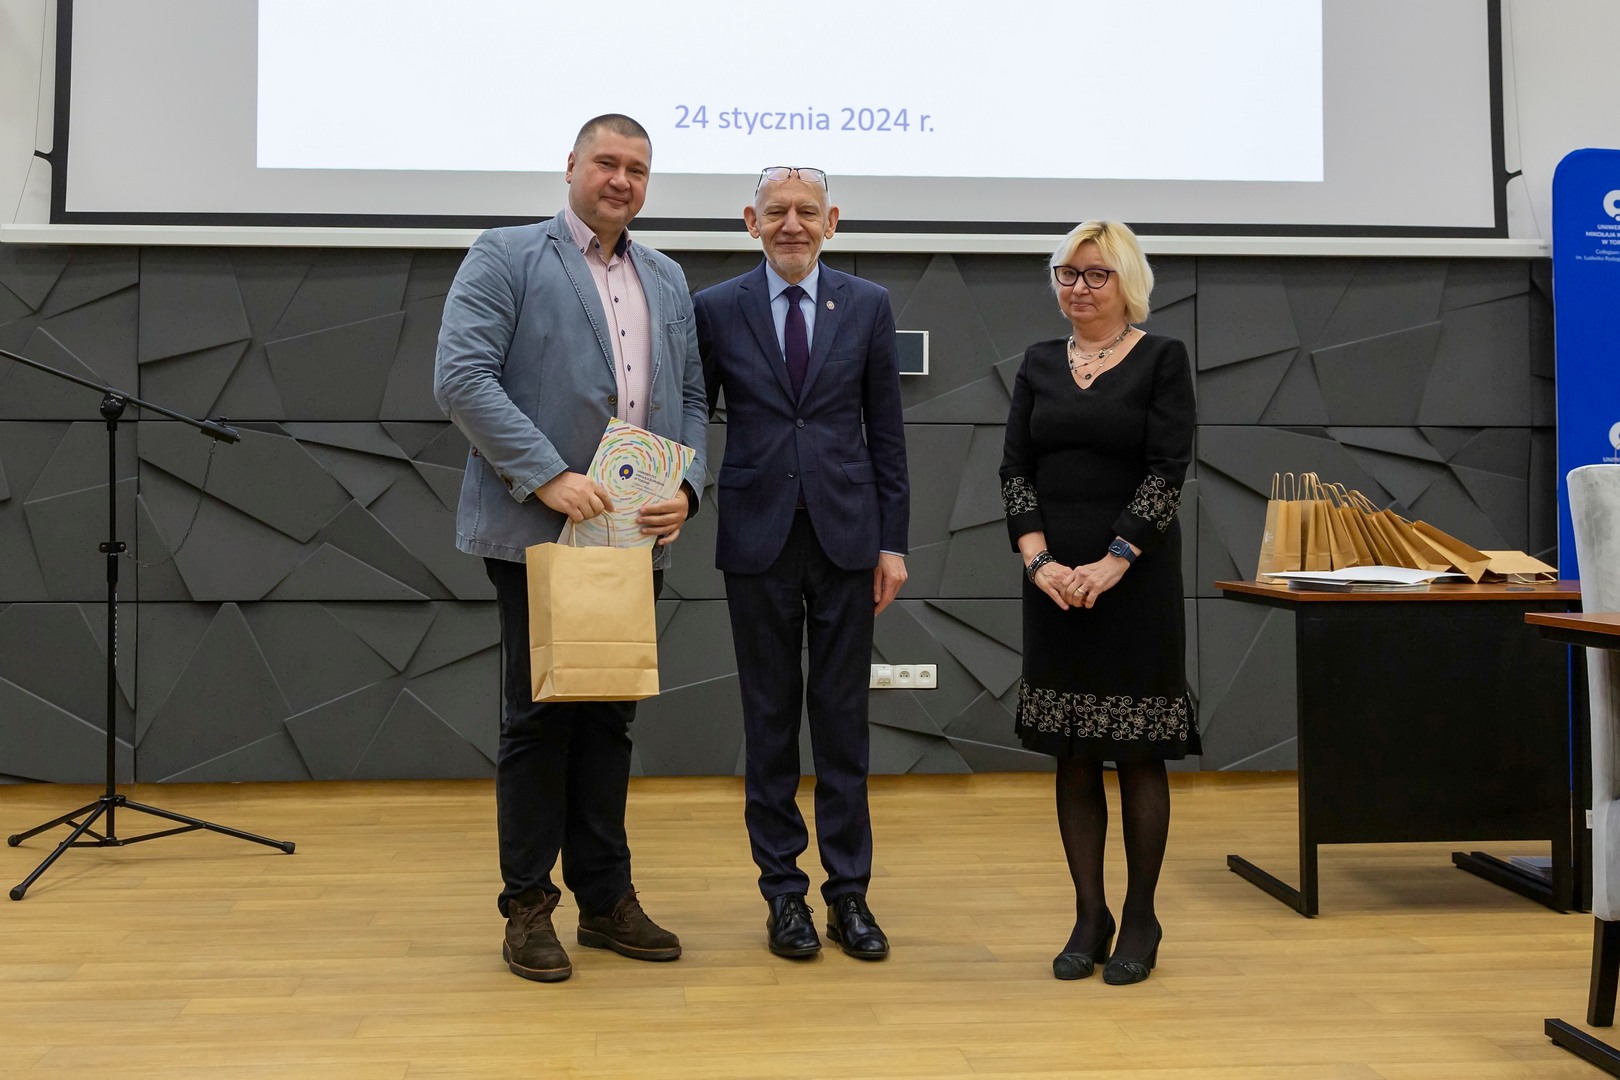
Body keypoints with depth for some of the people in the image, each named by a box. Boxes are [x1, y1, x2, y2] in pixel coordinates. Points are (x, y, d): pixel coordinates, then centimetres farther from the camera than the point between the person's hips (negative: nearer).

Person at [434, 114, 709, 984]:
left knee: (609, 717, 12)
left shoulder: (666, 279, 16)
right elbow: (460, 377, -13)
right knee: (540, 717, 3)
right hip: (537, 531, -5)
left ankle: (606, 898, 23)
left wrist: (684, 488, -2)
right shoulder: (505, 258, -2)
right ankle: (528, 906, 16)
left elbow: (690, 397, 16)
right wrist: (550, 478, -20)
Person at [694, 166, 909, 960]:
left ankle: (849, 892, 17)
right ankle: (783, 889, 19)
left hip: (845, 536, 1)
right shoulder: (716, 309, 3)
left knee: (843, 717, 6)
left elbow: (887, 432, 5)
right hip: (759, 538, 0)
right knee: (770, 720, 7)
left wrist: (892, 542, 1)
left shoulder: (868, 306, 5)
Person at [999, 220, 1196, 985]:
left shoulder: (1162, 360, 0)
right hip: (1055, 579, 4)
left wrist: (1112, 563, -17)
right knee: (1072, 754, 7)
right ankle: (1089, 916, 17)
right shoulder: (1039, 363, 11)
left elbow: (1167, 470, -9)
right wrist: (1038, 559, -9)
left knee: (1137, 749, 2)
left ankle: (1140, 918, 15)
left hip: (1135, 573, -4)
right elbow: (1015, 469, 5)